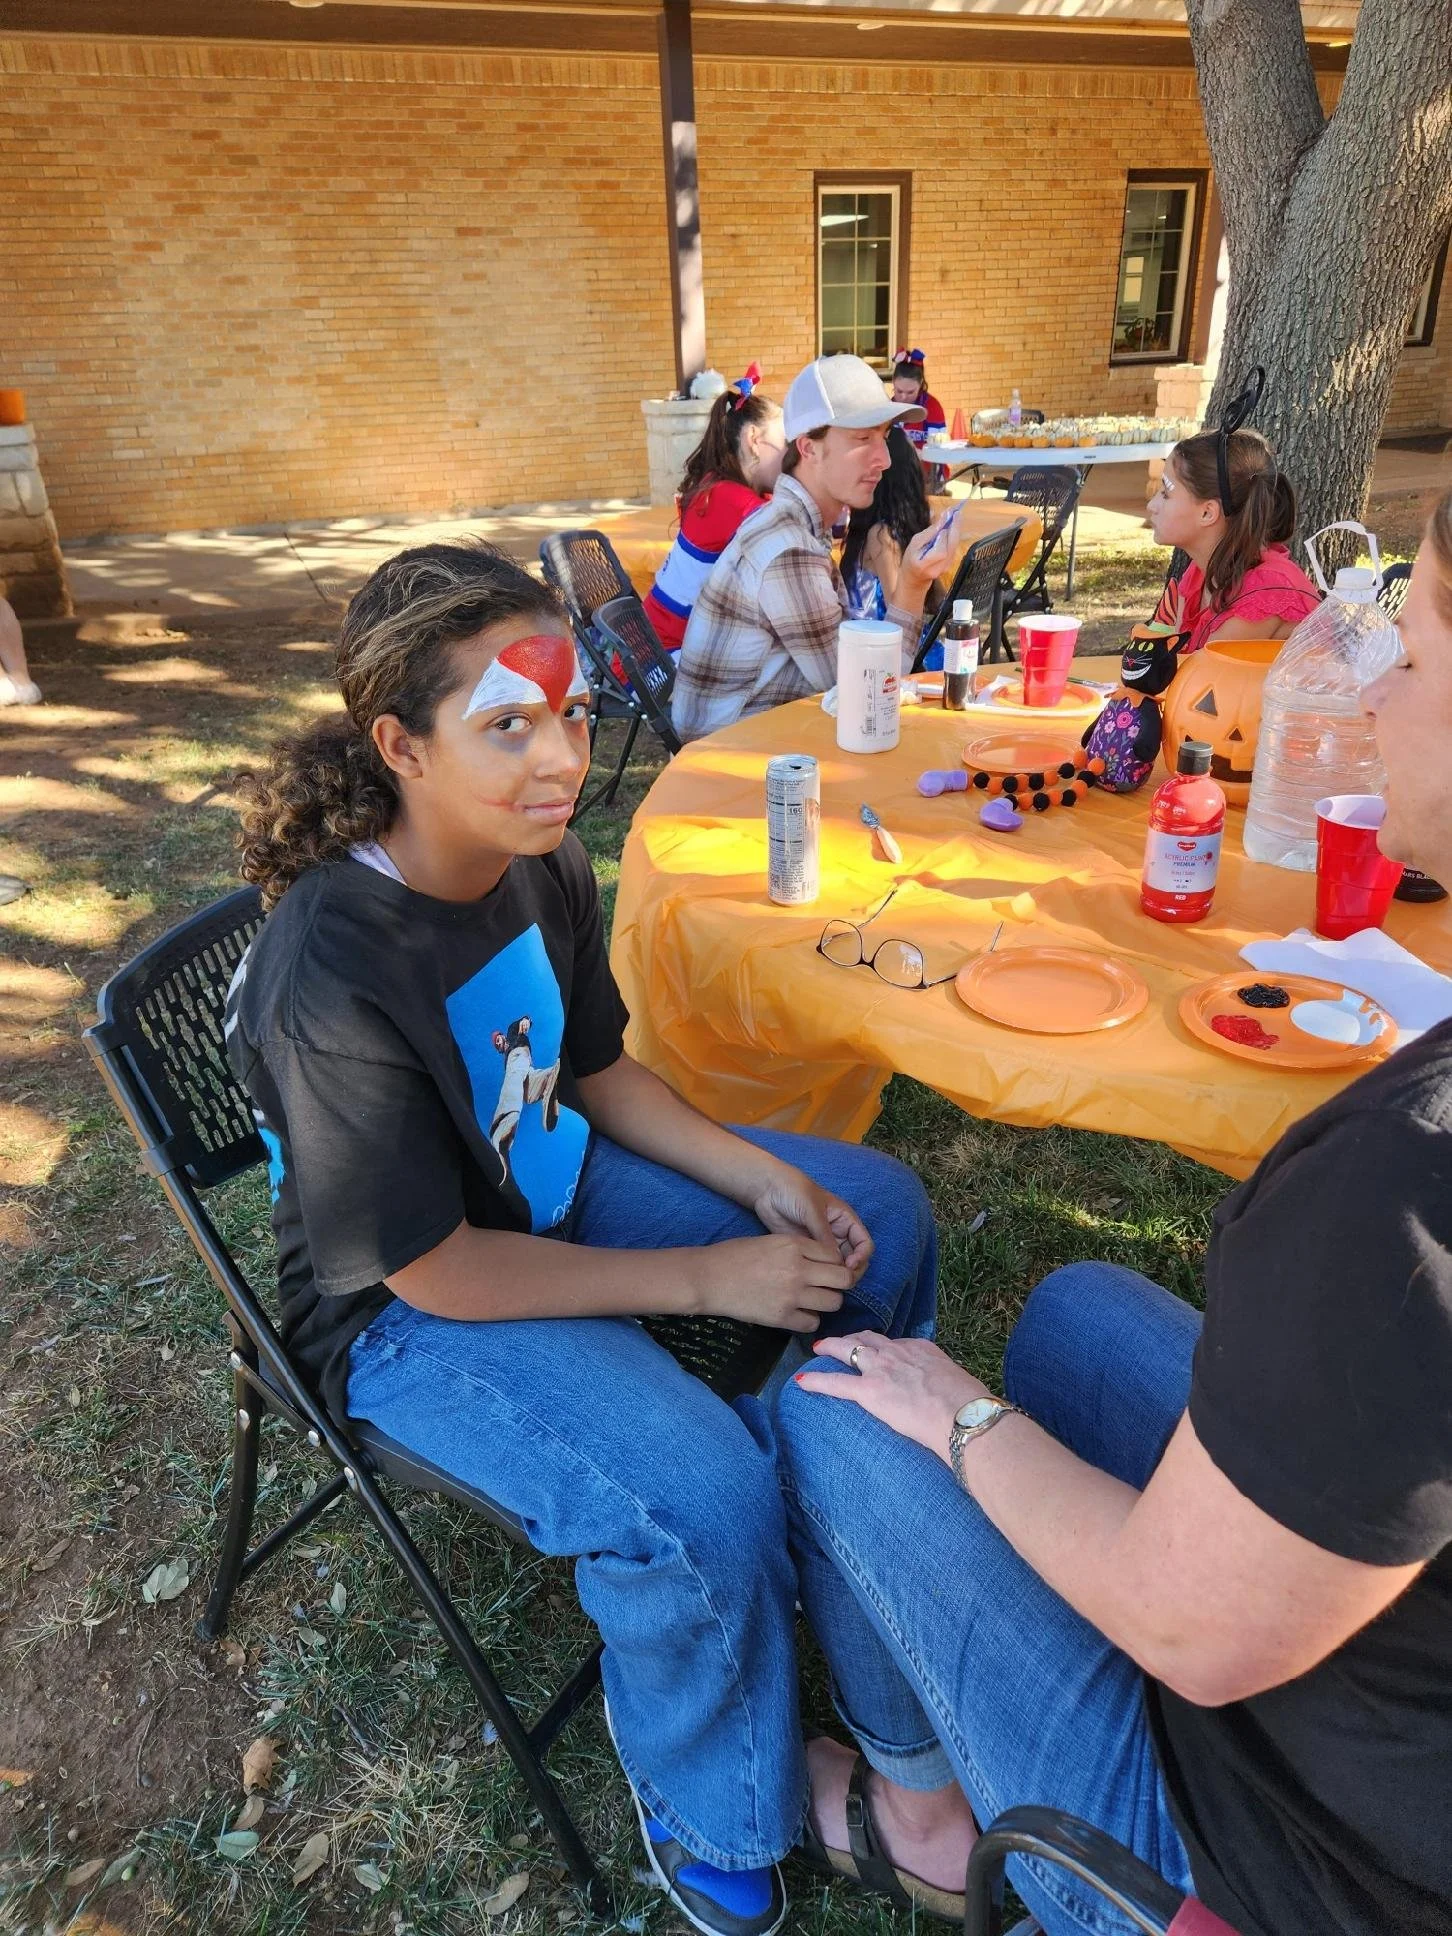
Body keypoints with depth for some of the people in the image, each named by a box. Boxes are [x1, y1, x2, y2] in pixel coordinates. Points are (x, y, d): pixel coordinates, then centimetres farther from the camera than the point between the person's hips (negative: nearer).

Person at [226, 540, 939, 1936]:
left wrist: (767, 1181, -8)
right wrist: (709, 1277, -21)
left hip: (555, 1189, 8)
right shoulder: (330, 980, -32)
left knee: (881, 1215, 5)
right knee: (701, 1502, -28)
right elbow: (437, 1271, -24)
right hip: (405, 1308, -7)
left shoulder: (541, 868, -10)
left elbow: (600, 1075, 5)